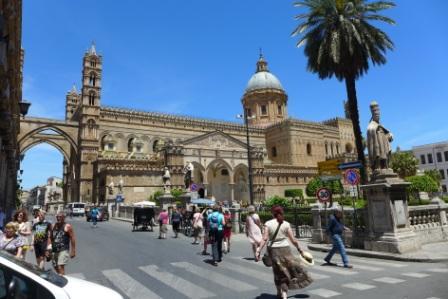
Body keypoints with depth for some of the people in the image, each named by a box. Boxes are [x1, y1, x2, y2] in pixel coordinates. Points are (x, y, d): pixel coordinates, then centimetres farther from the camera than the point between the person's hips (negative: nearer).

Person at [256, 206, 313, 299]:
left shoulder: (268, 224, -6)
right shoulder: (286, 224, -4)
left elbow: (265, 239, -15)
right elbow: (293, 240, -2)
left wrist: (259, 250, -14)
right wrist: (299, 249, 11)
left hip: (273, 250, 1)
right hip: (285, 249, -1)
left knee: (278, 272, 19)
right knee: (285, 271, 13)